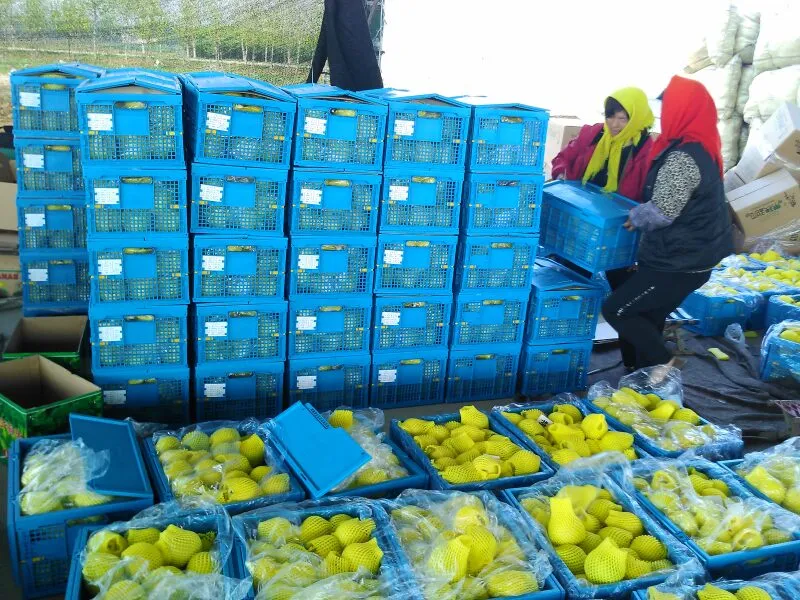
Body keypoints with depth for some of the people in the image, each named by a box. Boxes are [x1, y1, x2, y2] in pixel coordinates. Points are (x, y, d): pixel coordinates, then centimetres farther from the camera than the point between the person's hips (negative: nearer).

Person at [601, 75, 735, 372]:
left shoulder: (683, 157, -23)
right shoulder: (701, 149, 9)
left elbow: (661, 212, -27)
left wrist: (630, 219, -9)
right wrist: (639, 212, 15)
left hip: (677, 263, -10)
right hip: (691, 257, 10)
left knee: (615, 310, -1)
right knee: (649, 318, 19)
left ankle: (663, 363, 6)